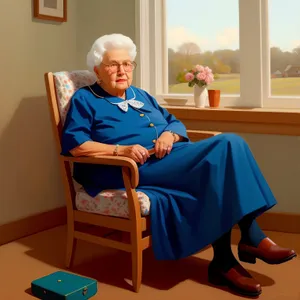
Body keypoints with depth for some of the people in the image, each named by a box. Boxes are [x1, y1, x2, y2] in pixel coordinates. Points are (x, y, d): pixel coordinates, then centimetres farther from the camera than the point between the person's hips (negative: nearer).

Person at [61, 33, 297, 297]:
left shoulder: (140, 95, 28)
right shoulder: (85, 99, 8)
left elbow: (176, 123, 22)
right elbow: (73, 145, -7)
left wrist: (170, 135, -3)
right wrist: (121, 150, -19)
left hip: (173, 158, 7)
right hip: (141, 168, -7)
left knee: (229, 143, -22)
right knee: (225, 148, -24)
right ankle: (252, 238, -14)